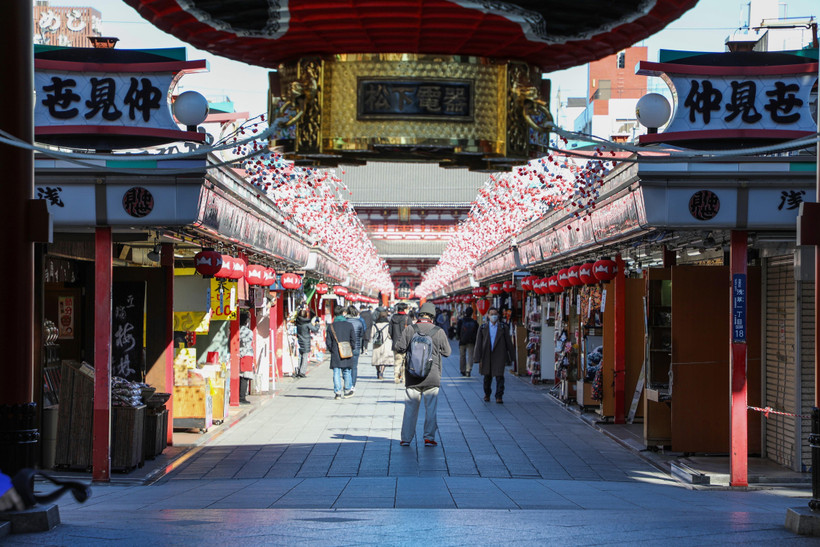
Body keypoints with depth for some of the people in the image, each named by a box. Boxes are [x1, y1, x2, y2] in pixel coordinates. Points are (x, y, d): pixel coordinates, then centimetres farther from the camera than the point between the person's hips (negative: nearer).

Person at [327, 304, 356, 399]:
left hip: (335, 355, -1)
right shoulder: (349, 325, -2)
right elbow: (353, 340, -1)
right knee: (347, 372, 12)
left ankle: (338, 392, -2)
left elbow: (329, 342, 0)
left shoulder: (331, 326, -3)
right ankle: (347, 391, 17)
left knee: (336, 373, 2)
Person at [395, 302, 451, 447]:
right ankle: (429, 437, 6)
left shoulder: (410, 330, -4)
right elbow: (447, 352, 4)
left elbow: (399, 347, -5)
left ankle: (406, 438, 8)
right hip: (432, 377, -1)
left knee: (410, 407, 7)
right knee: (431, 408, 7)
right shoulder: (439, 332, -4)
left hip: (412, 377, 1)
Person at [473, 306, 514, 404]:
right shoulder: (482, 328, 5)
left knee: (499, 376, -11)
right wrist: (478, 359, -4)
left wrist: (511, 357, 6)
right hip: (487, 356, 2)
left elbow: (509, 343, 7)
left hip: (499, 356, -2)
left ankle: (499, 397, -8)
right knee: (487, 377, 12)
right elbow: (478, 344, 3)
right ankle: (487, 394, 33)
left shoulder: (503, 328, 4)